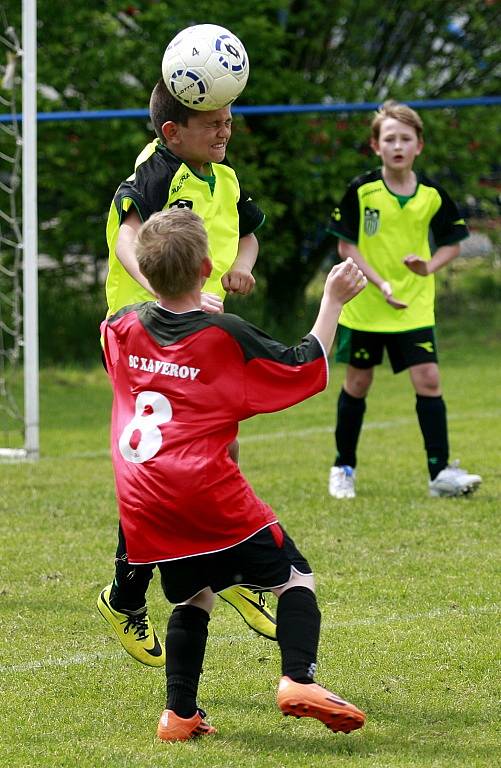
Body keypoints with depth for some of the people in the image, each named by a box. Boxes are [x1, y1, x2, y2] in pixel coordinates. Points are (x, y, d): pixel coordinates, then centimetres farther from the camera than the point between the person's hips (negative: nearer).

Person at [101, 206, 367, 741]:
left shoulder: (123, 327, 8)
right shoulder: (227, 336, -4)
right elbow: (308, 369, 5)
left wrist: (162, 294, 42)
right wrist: (333, 301, 12)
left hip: (143, 503, 5)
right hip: (208, 495, -5)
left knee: (192, 599, 21)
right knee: (294, 577, 5)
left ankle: (179, 713, 12)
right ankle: (298, 681, -15)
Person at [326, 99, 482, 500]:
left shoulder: (432, 195, -4)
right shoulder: (361, 190, -10)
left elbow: (452, 242, 6)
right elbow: (346, 245, -8)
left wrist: (429, 266, -15)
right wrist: (380, 284, -20)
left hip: (415, 306, 1)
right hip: (364, 304, -1)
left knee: (428, 379, -8)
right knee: (358, 383, 9)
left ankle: (440, 471, -6)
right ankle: (343, 467, 25)